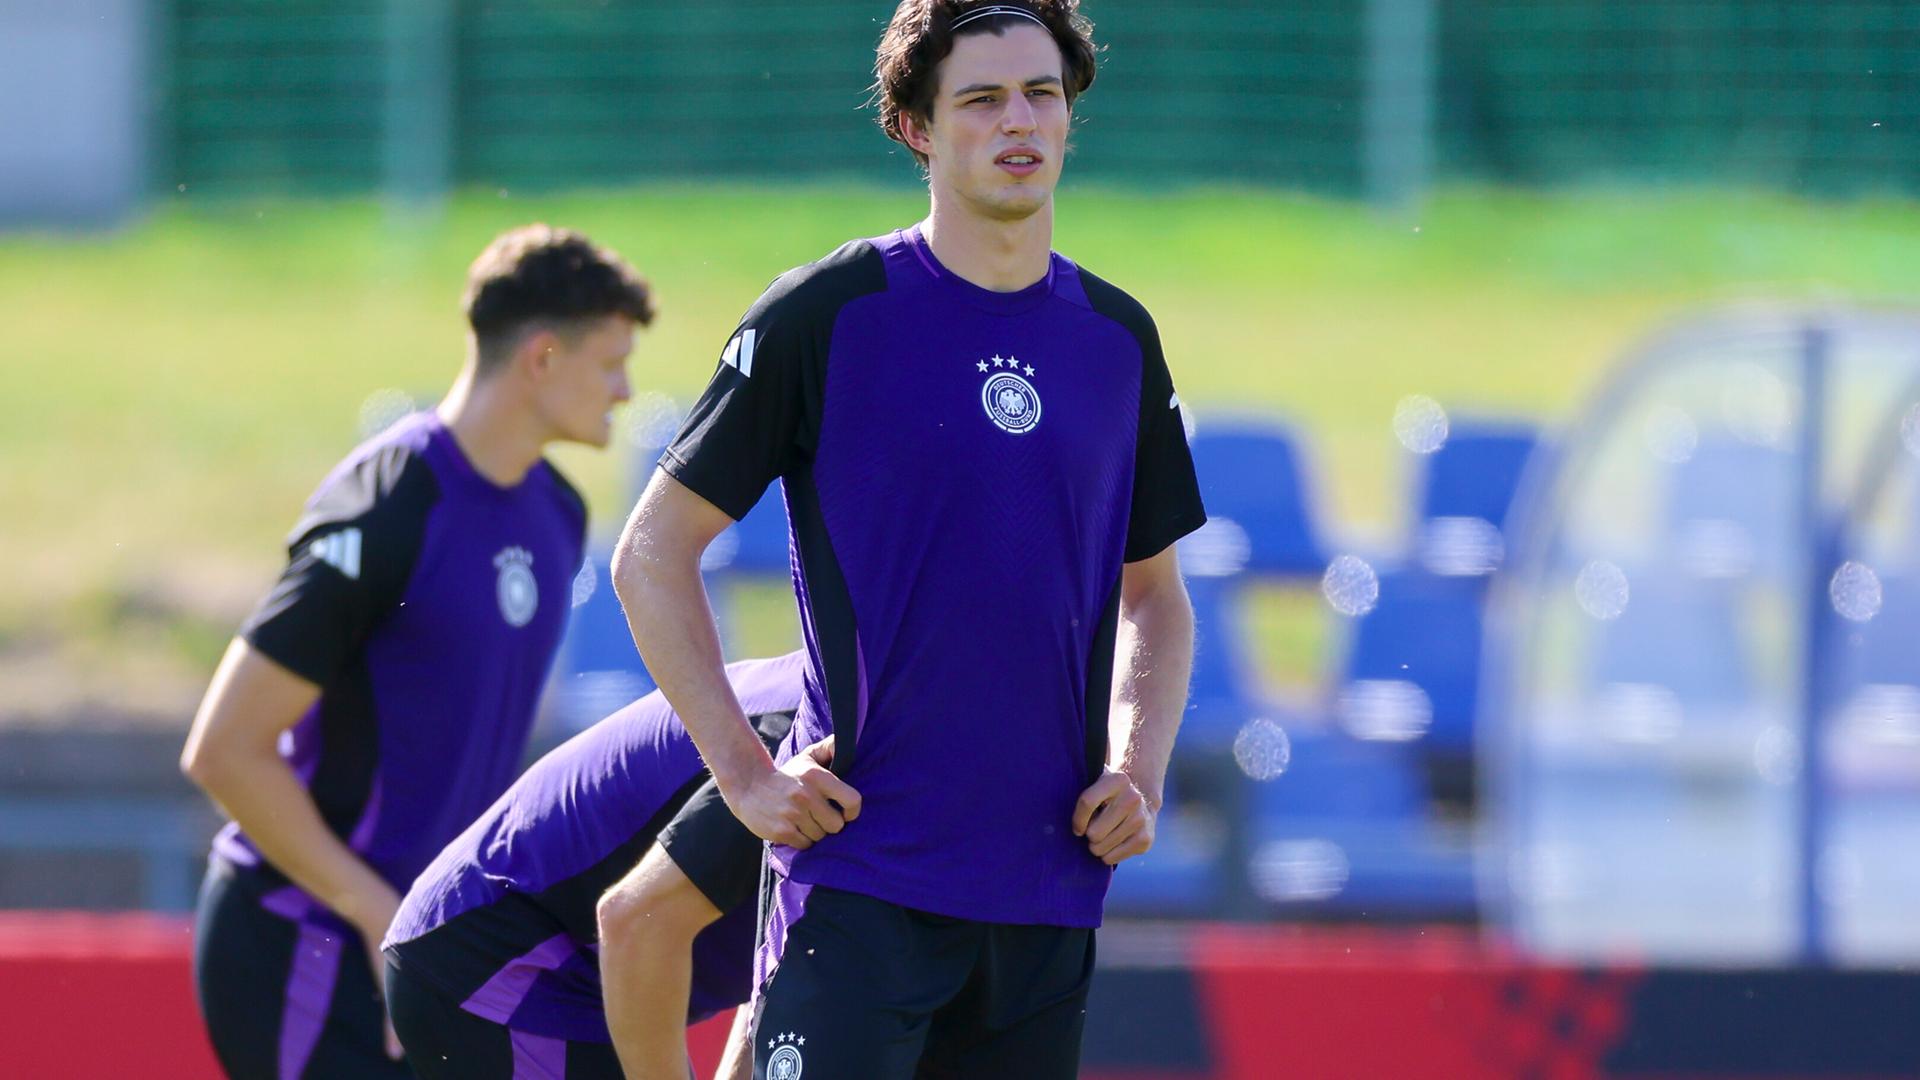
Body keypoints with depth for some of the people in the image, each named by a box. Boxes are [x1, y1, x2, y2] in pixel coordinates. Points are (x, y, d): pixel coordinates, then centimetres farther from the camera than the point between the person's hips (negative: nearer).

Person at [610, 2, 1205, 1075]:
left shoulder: (1117, 336, 11)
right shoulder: (831, 313, -4)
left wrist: (1138, 769, 6)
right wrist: (747, 774, -8)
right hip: (863, 871, -5)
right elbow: (653, 554, -1)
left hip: (1049, 892, 5)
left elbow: (1154, 594, 23)